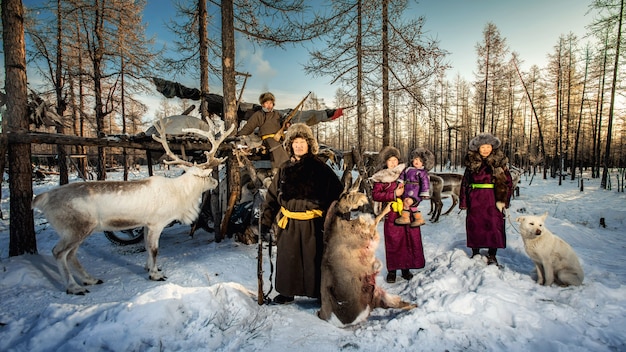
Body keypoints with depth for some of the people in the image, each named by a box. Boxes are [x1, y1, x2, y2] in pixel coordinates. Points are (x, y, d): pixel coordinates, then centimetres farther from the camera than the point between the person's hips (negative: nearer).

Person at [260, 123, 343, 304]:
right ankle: (287, 292, 34)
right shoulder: (284, 168, 8)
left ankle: (319, 292, 27)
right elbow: (272, 196, 12)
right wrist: (266, 220, 7)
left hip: (313, 224, -3)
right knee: (287, 259, 13)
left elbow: (337, 193, -5)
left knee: (314, 259, 7)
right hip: (288, 223, 4)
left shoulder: (320, 167, -3)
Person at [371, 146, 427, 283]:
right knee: (393, 242, 1)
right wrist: (394, 194, -13)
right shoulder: (381, 177, 2)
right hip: (392, 214, -3)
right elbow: (375, 194, -7)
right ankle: (392, 270, 14)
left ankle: (406, 268, 19)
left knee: (410, 240, 4)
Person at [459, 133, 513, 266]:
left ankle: (492, 255, 14)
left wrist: (503, 200, -8)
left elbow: (508, 182, 2)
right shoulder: (471, 163, 6)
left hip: (493, 199, -1)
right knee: (474, 225, 6)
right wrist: (463, 202, 4)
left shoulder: (499, 162, 2)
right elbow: (465, 183, 7)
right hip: (475, 200, 2)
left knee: (494, 225, -1)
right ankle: (475, 253, 22)